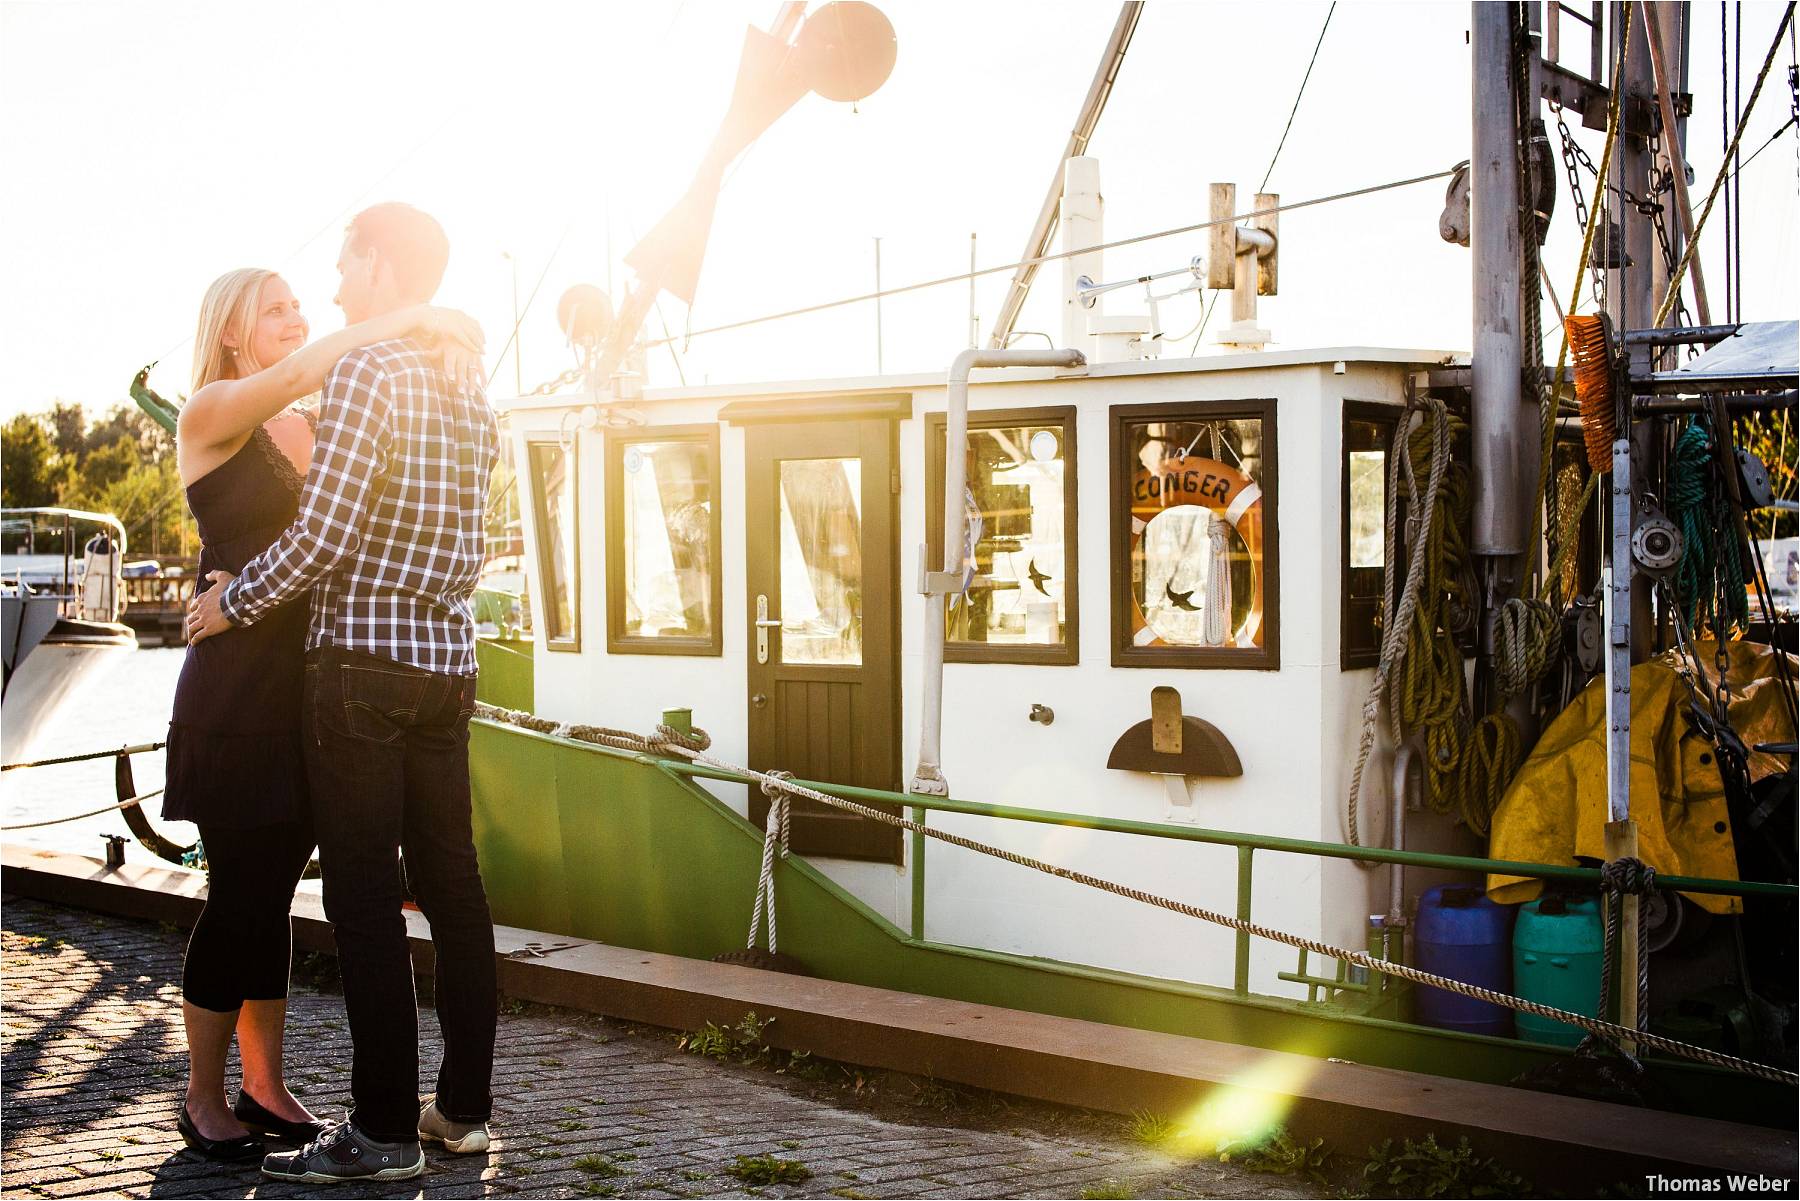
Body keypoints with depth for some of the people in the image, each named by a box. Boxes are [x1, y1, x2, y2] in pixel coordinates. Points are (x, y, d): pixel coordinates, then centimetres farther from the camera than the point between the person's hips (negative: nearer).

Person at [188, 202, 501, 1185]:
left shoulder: (365, 374, -10)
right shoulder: (469, 394, 15)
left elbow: (322, 531, -16)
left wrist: (234, 602, -2)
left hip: (363, 661, -8)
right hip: (447, 662, 8)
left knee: (365, 899, -4)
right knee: (451, 884, 9)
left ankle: (385, 1130, -1)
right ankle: (464, 1105, 15)